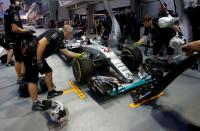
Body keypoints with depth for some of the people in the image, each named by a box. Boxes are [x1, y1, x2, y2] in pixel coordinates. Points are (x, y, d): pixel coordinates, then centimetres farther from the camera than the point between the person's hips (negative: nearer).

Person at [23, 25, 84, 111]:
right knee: (33, 80, -2)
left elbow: (67, 52, 24)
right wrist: (39, 60, -23)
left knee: (48, 71, 18)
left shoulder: (59, 39, 14)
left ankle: (51, 91, 33)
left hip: (37, 56, 10)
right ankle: (35, 104, 11)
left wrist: (78, 55, 31)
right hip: (31, 55, -10)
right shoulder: (56, 33, -16)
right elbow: (41, 42, -29)